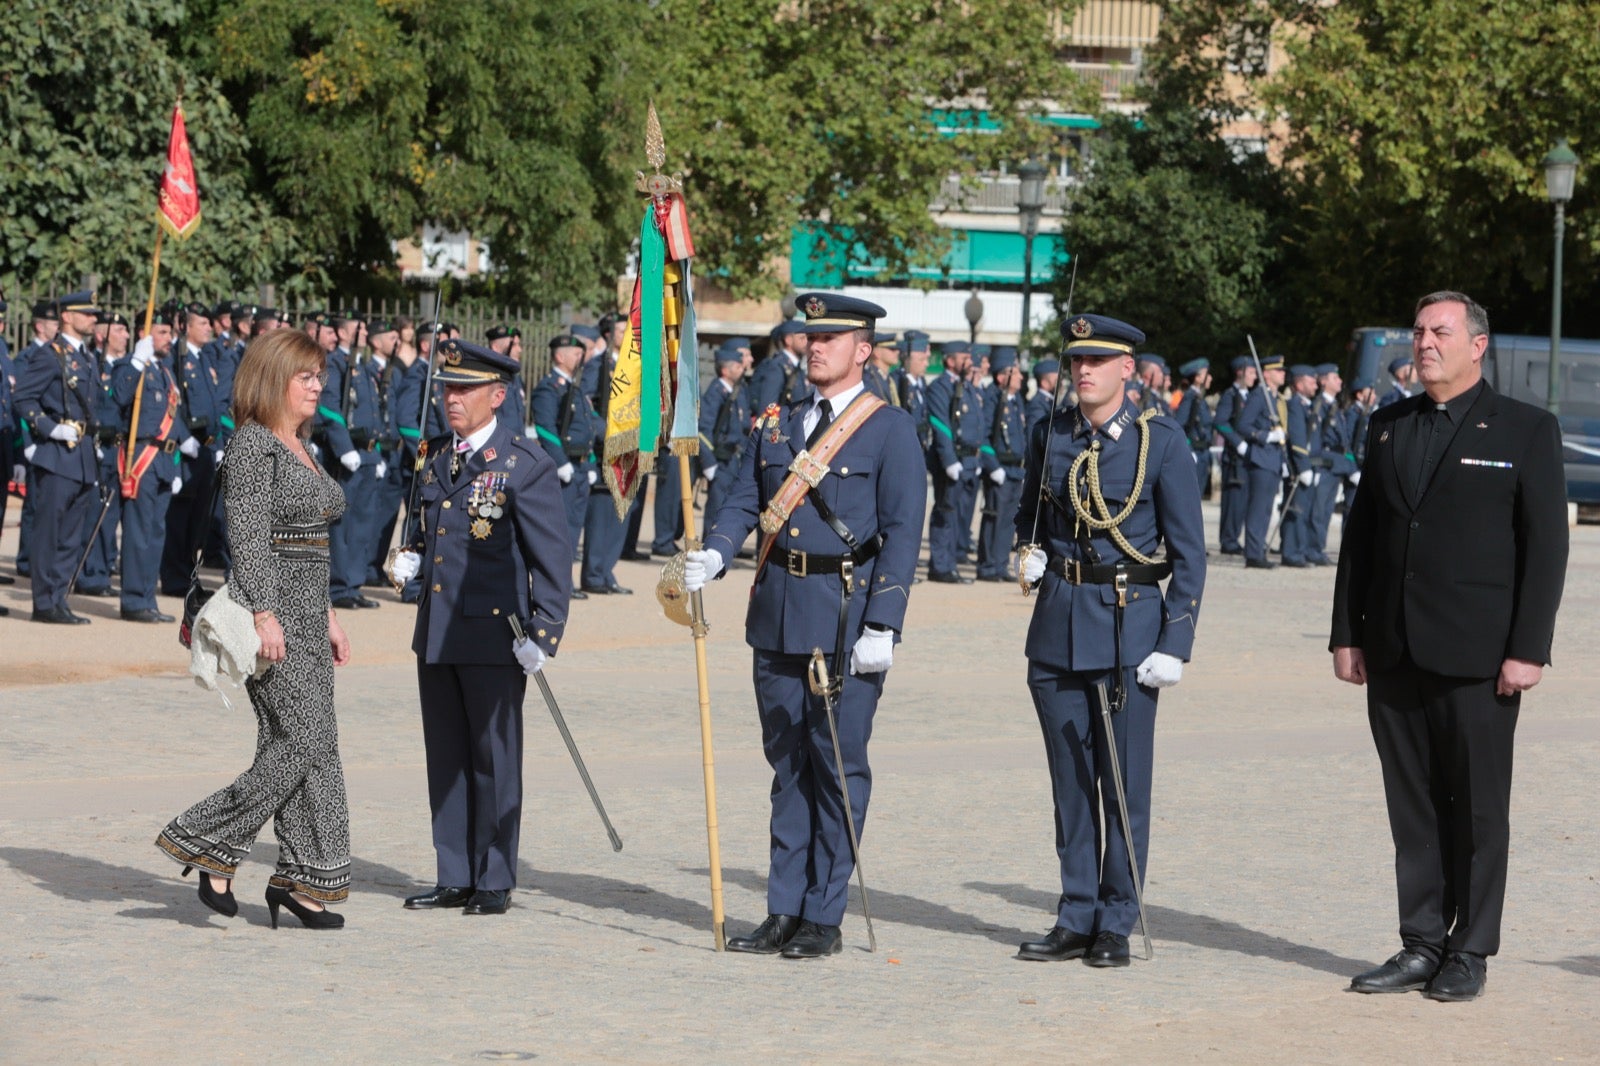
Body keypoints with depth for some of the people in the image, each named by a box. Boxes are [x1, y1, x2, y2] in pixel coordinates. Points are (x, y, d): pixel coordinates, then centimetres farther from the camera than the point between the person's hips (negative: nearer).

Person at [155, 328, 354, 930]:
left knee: (301, 747, 7)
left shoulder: (298, 447, 18)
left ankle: (298, 880, 9)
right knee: (305, 744, -13)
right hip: (271, 607, -9)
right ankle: (208, 843, -3)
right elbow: (247, 537, -18)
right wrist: (264, 614, -24)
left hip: (305, 610, 9)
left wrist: (327, 616, 21)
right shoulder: (253, 446, -10)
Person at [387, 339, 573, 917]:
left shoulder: (525, 463, -10)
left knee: (494, 759, 2)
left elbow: (553, 555, -10)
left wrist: (543, 633, -16)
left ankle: (494, 881, 11)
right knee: (445, 758, 11)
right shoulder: (436, 454, 11)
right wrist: (412, 557, 6)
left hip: (494, 632, -7)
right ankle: (455, 878, 20)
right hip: (437, 631, 7)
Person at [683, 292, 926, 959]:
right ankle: (784, 914, 15)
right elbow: (743, 502, 9)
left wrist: (881, 626, -15)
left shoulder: (890, 429, -3)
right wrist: (712, 557, -13)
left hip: (847, 617, -5)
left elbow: (903, 532, -8)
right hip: (777, 613, 5)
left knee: (839, 765, -1)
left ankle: (824, 918, 5)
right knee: (787, 764, 10)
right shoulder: (775, 426, 14)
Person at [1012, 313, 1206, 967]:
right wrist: (1030, 554, 2)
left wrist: (1175, 644, -9)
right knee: (1070, 780, 8)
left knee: (1125, 782, -1)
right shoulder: (1051, 435, 7)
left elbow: (1189, 552, -4)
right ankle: (1076, 919, 16)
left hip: (1129, 624, -4)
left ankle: (1116, 925, 7)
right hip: (1058, 621, 4)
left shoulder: (1161, 441, -5)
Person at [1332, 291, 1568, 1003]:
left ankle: (1470, 952, 9)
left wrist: (1528, 649, -11)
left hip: (1477, 656, -4)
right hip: (1394, 652, 4)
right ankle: (1421, 946, 14)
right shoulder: (1389, 426, 13)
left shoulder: (1526, 431, -1)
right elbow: (1360, 533, 15)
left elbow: (1546, 545, -4)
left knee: (1478, 807, 1)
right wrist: (1347, 634, 8)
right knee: (1412, 806, 7)